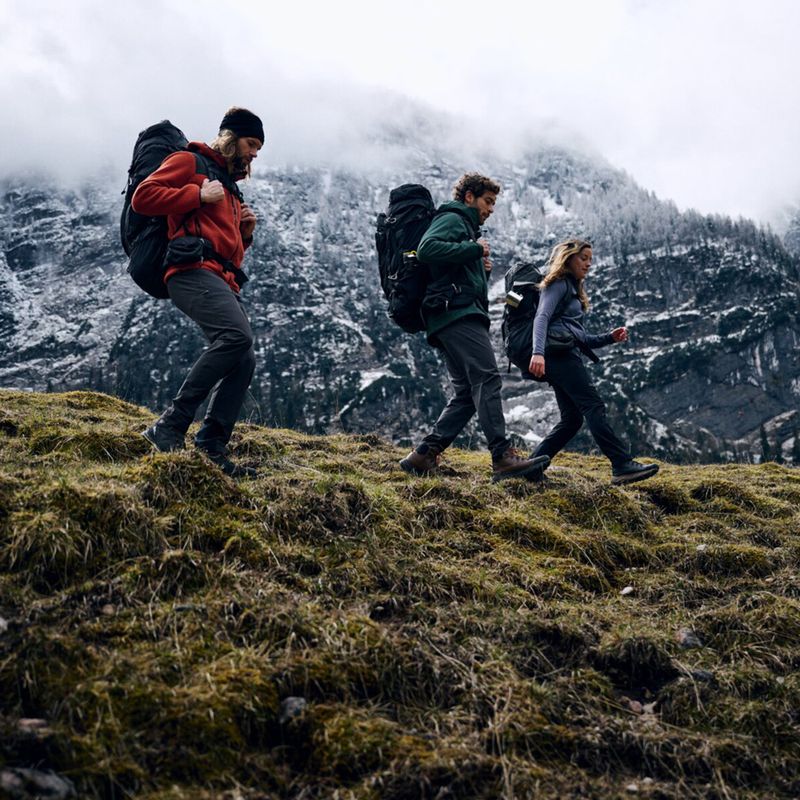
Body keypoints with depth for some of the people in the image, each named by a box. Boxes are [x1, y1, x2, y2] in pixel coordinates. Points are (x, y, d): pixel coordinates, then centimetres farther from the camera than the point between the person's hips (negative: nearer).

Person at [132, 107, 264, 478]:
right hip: (193, 270, -9)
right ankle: (170, 426, -27)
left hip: (224, 281, 9)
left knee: (244, 361, -4)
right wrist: (198, 195, -7)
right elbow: (143, 197, -4)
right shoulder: (189, 162, 8)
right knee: (237, 336, -29)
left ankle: (211, 448, -4)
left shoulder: (230, 186, 33)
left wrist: (244, 233, 16)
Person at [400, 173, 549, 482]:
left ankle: (423, 456, 0)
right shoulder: (453, 219, 3)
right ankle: (503, 458, -29)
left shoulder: (465, 226, 34)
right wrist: (474, 249, -11)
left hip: (450, 319, 11)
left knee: (467, 393, 4)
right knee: (487, 379, -20)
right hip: (458, 313, -11)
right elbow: (426, 249, -18)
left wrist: (481, 268, 15)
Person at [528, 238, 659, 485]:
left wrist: (609, 337, 12)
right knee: (594, 407, -16)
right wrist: (538, 352, -33)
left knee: (571, 419, 4)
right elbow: (541, 317, -17)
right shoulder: (559, 284, 1)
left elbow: (581, 339, 27)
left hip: (566, 356, 10)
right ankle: (623, 466, -22)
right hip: (559, 353, -10)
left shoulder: (573, 289, 29)